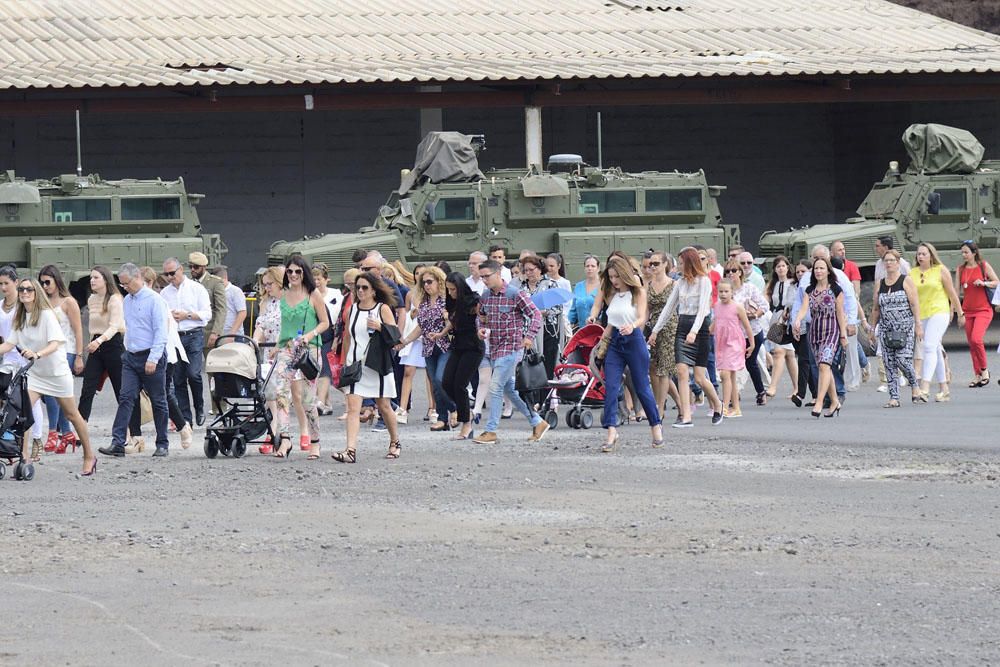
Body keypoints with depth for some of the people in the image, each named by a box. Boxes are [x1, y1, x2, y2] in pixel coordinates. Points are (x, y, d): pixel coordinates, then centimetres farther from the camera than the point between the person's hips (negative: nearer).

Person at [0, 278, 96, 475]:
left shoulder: (46, 315, -17)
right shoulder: (20, 318, 1)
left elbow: (55, 344, -27)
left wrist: (37, 354, -45)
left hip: (57, 371, -5)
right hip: (34, 373, 5)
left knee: (72, 415, 9)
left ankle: (89, 457, 24)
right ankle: (23, 458, -14)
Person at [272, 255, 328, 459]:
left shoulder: (313, 295, 0)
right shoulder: (283, 295, 12)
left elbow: (325, 322, 1)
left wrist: (310, 335, -15)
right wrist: (278, 345, 17)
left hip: (308, 349, -4)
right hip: (286, 348, 4)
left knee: (308, 399, -2)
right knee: (282, 393, -14)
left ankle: (314, 442, 11)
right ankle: (284, 439, -19)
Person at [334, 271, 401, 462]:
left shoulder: (383, 309, 0)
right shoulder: (352, 310, 10)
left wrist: (380, 327, -21)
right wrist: (345, 363, 16)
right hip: (355, 365, 2)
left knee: (384, 406, 9)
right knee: (352, 407, -12)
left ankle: (395, 443, 31)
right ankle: (350, 450, -22)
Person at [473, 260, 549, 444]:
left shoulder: (515, 294, -12)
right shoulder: (485, 297, 8)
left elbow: (535, 314, -9)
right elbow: (482, 317, 25)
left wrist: (529, 336, -22)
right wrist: (481, 329, 3)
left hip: (512, 347, -8)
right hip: (494, 347, 8)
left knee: (496, 386, -12)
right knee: (509, 389, 12)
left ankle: (491, 431, -8)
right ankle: (537, 422, 24)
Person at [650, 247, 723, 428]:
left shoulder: (704, 281, -6)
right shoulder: (681, 283, 13)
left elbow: (702, 308, -15)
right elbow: (669, 308, 19)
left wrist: (694, 332, -27)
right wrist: (655, 331, 17)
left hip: (699, 327, -6)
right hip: (682, 327, 6)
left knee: (699, 377, -5)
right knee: (681, 371, -8)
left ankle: (717, 404, 23)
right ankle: (686, 417, -9)